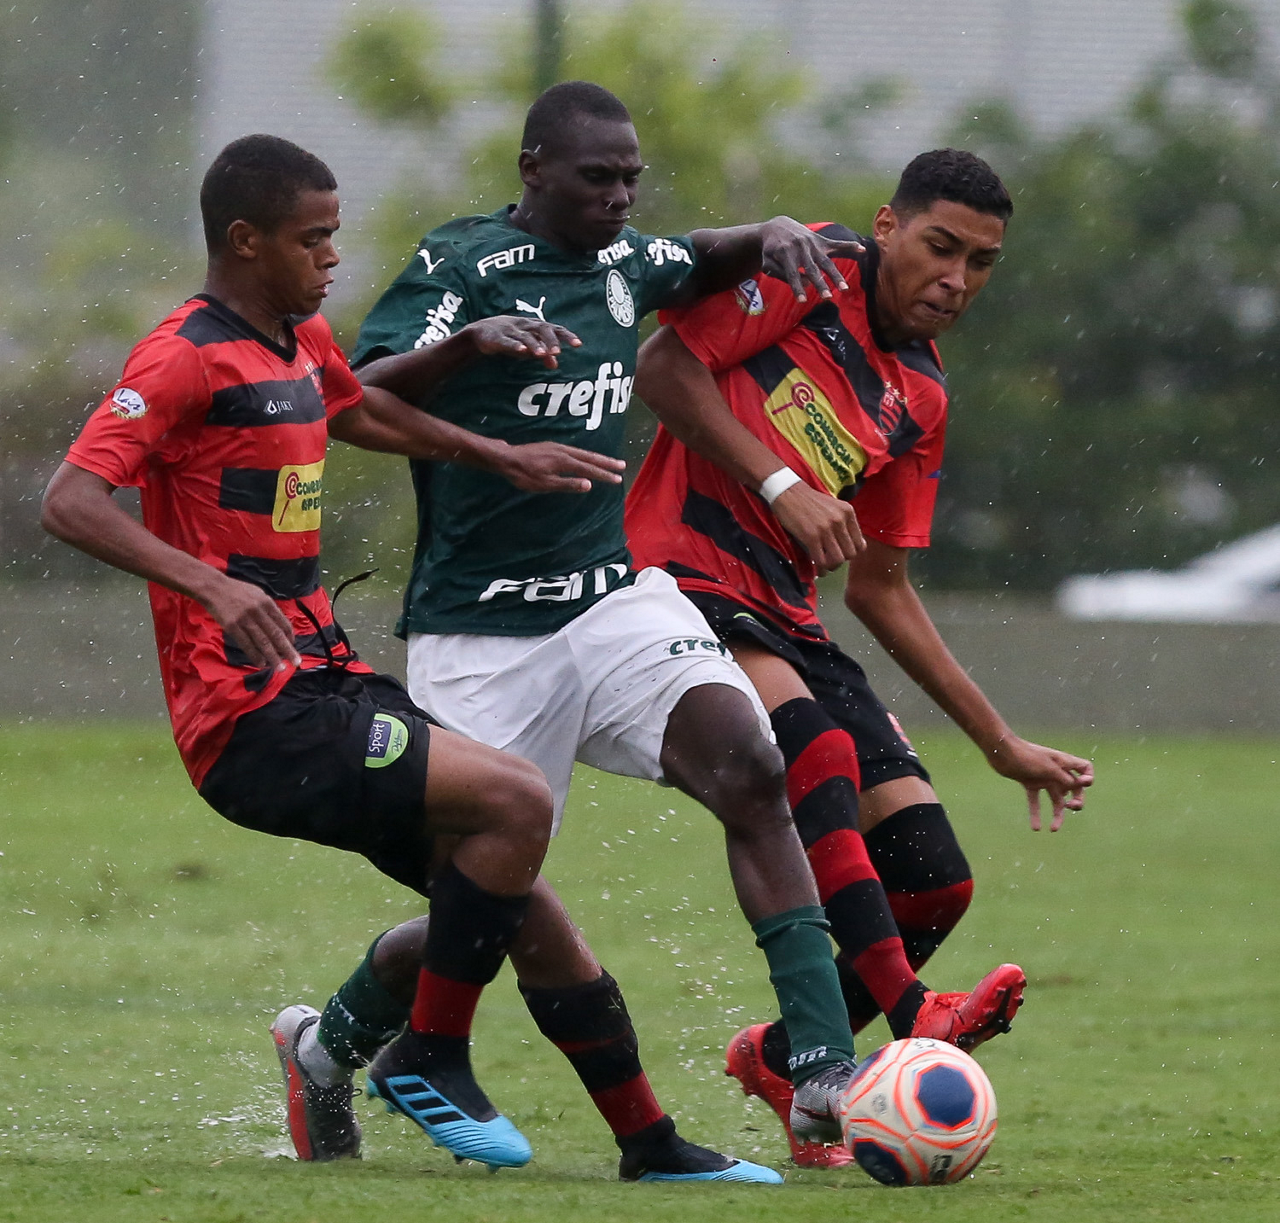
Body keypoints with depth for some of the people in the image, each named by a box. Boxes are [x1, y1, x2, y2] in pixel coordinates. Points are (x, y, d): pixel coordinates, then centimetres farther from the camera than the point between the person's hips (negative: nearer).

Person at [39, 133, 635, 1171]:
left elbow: (356, 411, 39)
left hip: (323, 685, 10)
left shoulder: (303, 342, 15)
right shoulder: (188, 357, -13)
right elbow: (70, 502, -23)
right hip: (255, 723, -10)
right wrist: (212, 583, -35)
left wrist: (500, 457, 32)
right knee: (517, 801, -19)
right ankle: (430, 1061, -7)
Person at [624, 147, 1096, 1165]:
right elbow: (663, 368, -9)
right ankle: (908, 1013, -42)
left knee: (934, 883, -2)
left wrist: (1002, 744, 21)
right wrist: (782, 485, -17)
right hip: (680, 576, -7)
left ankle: (784, 1061, 20)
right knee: (812, 741, -35)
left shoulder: (920, 401, 17)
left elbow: (879, 588, 22)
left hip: (785, 621, 7)